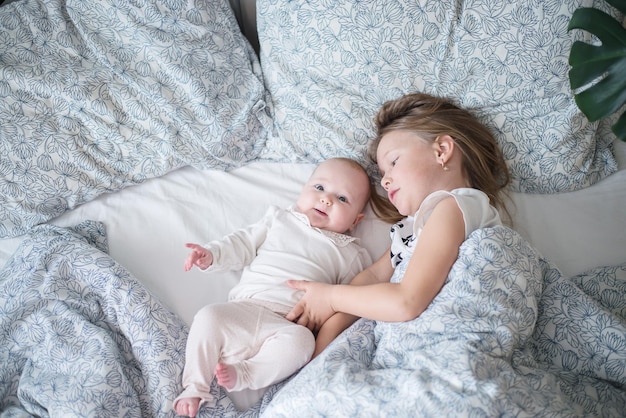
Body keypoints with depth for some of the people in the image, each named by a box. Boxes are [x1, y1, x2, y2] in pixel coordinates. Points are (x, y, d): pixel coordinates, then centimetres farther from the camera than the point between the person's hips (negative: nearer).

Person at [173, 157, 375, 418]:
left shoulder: (349, 253, 19)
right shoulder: (280, 219, 23)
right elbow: (244, 244, 20)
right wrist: (211, 255, 3)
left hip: (290, 325, -2)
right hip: (244, 307, 2)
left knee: (300, 341, -35)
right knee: (209, 316, -26)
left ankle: (241, 374, -25)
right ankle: (194, 387, -13)